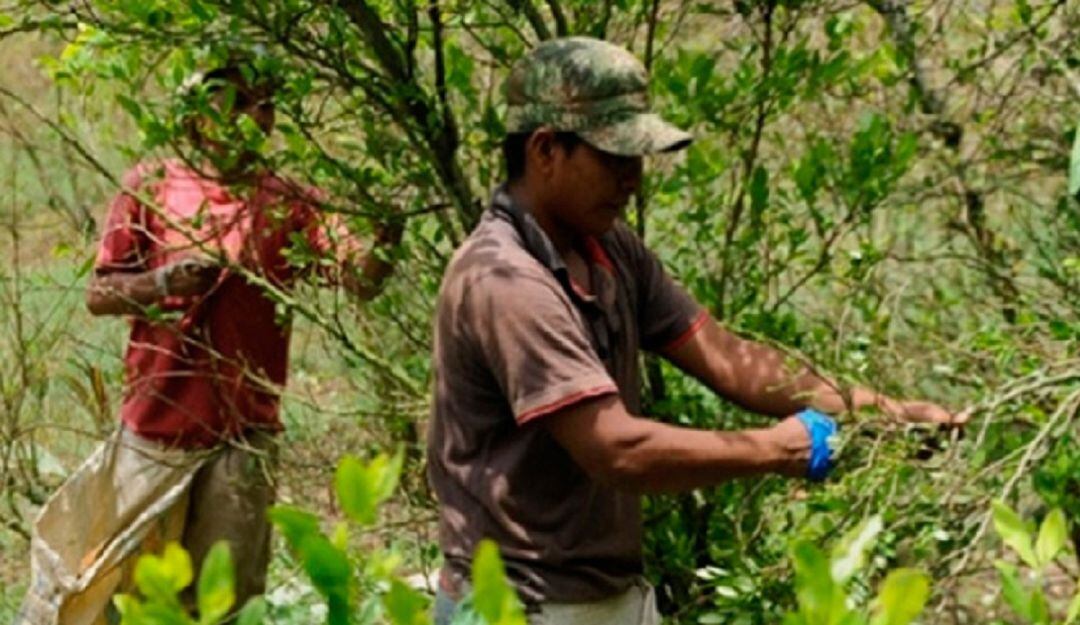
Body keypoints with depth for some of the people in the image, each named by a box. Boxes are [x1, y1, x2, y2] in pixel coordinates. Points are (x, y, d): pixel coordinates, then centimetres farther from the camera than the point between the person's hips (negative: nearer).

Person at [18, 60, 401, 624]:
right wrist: (161, 282, -15)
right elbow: (98, 294, 5)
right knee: (110, 577, 8)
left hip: (242, 436, 0)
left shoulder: (290, 205, 2)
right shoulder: (151, 186, 2)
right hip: (155, 428, 0)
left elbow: (360, 279, -12)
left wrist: (388, 227, -32)